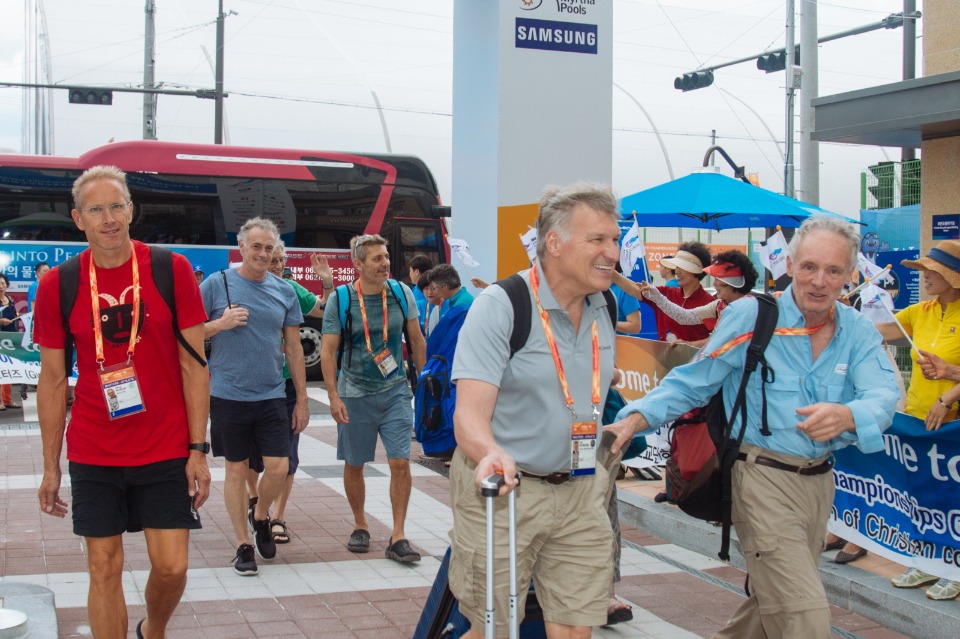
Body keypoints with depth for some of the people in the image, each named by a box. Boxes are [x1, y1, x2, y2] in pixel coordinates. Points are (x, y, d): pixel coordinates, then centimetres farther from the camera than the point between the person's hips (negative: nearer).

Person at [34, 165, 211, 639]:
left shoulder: (171, 270, -5)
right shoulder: (57, 285, -1)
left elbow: (194, 364, -3)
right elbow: (52, 379, 4)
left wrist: (198, 448, -7)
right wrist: (51, 467, 5)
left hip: (167, 450, -1)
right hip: (93, 455, 1)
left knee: (171, 565, 1)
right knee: (105, 567, 6)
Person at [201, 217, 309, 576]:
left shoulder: (284, 291, 6)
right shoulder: (216, 285, -3)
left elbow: (294, 348, 10)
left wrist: (302, 400, 9)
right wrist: (221, 323, -17)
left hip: (272, 396, 2)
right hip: (229, 395, -2)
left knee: (279, 467, -2)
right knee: (236, 469, 6)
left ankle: (260, 516, 28)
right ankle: (243, 544, 18)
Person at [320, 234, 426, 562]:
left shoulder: (401, 293, -1)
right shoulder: (340, 299, -7)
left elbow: (416, 341, 9)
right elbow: (328, 351, -5)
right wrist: (334, 397, -11)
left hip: (395, 391, 1)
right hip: (355, 395, -1)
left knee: (401, 463, -7)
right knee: (353, 465, 9)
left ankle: (398, 537, 0)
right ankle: (360, 526, 29)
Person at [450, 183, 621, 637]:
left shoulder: (604, 310, 5)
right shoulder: (500, 306, -15)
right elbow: (470, 412, -25)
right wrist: (491, 454, -44)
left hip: (580, 492, 6)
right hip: (503, 488, -5)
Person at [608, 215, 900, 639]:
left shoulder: (858, 331, 2)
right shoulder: (751, 316, -8)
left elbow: (883, 393, -15)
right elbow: (692, 382, -4)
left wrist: (848, 416, -39)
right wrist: (636, 419, -19)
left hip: (819, 479, 6)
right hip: (764, 477, -5)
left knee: (773, 600, 22)